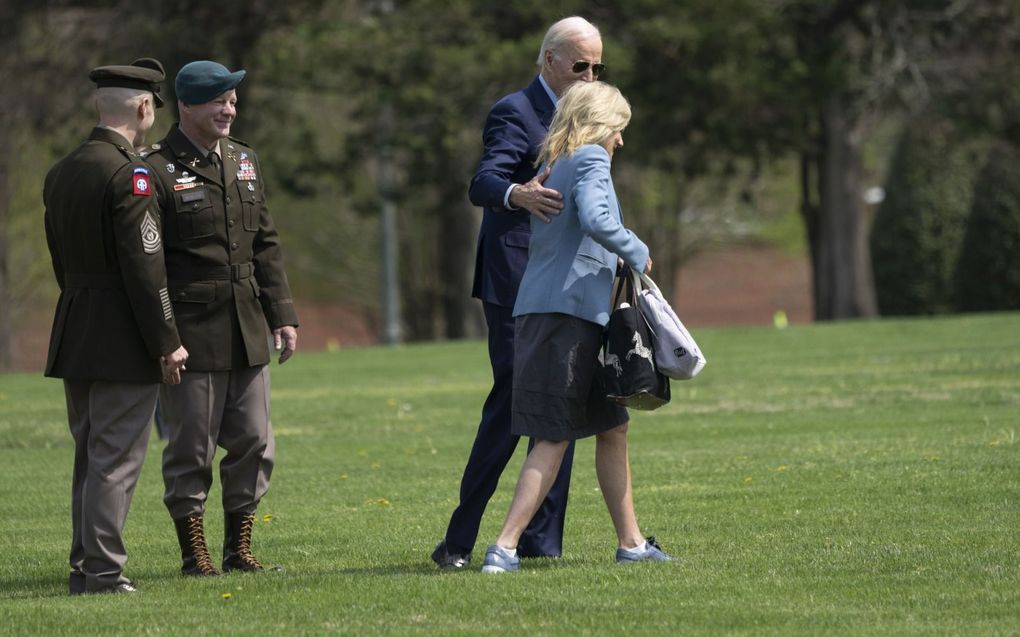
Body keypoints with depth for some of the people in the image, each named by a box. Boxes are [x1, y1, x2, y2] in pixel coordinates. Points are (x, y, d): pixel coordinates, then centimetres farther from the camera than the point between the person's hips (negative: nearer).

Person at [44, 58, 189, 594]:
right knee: (115, 460, -5)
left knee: (89, 458, 15)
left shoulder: (60, 173, 11)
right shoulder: (128, 174, -16)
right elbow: (144, 269, -18)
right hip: (124, 342, -8)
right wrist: (166, 344, -13)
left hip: (74, 334, 8)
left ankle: (84, 568, 18)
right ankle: (103, 573, -5)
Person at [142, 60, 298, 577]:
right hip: (191, 334, -6)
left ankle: (239, 548, 17)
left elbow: (265, 245, 17)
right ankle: (194, 551, 9)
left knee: (254, 445, 7)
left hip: (247, 332, 6)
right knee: (191, 449, 0)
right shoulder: (158, 171, -8)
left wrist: (282, 316, 11)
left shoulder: (243, 161, 13)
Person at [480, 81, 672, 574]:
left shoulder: (553, 166, 20)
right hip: (568, 311, -9)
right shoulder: (591, 160, -6)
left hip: (540, 309, 9)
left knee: (612, 427, 16)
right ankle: (504, 547, -14)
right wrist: (636, 253, -9)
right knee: (555, 437, -8)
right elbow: (595, 219, -24)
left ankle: (630, 542, 22)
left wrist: (614, 259, 22)